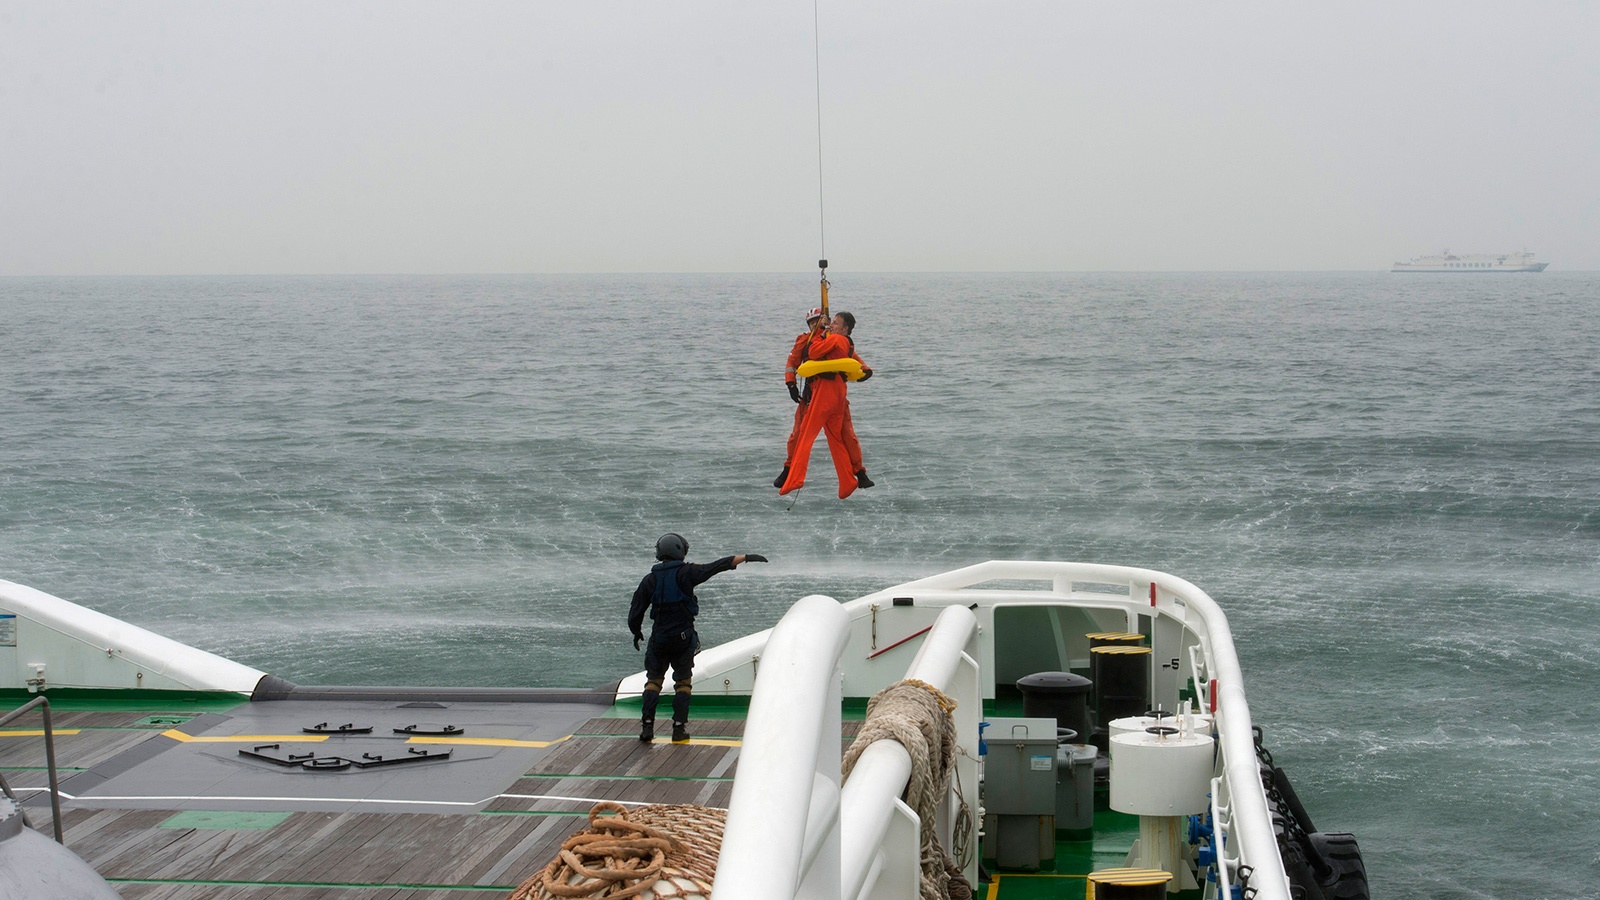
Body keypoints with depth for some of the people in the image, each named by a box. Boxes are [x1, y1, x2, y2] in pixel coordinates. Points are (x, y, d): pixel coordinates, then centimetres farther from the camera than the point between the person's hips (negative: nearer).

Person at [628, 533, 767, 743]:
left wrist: (636, 633, 22)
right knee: (683, 682, 12)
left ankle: (647, 725, 3)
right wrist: (746, 558, -8)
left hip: (658, 639, 2)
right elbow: (718, 566, -11)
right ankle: (679, 728, 6)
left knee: (654, 680, 14)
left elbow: (635, 613, 4)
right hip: (684, 639, -2)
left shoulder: (649, 580, 1)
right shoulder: (686, 573, -7)